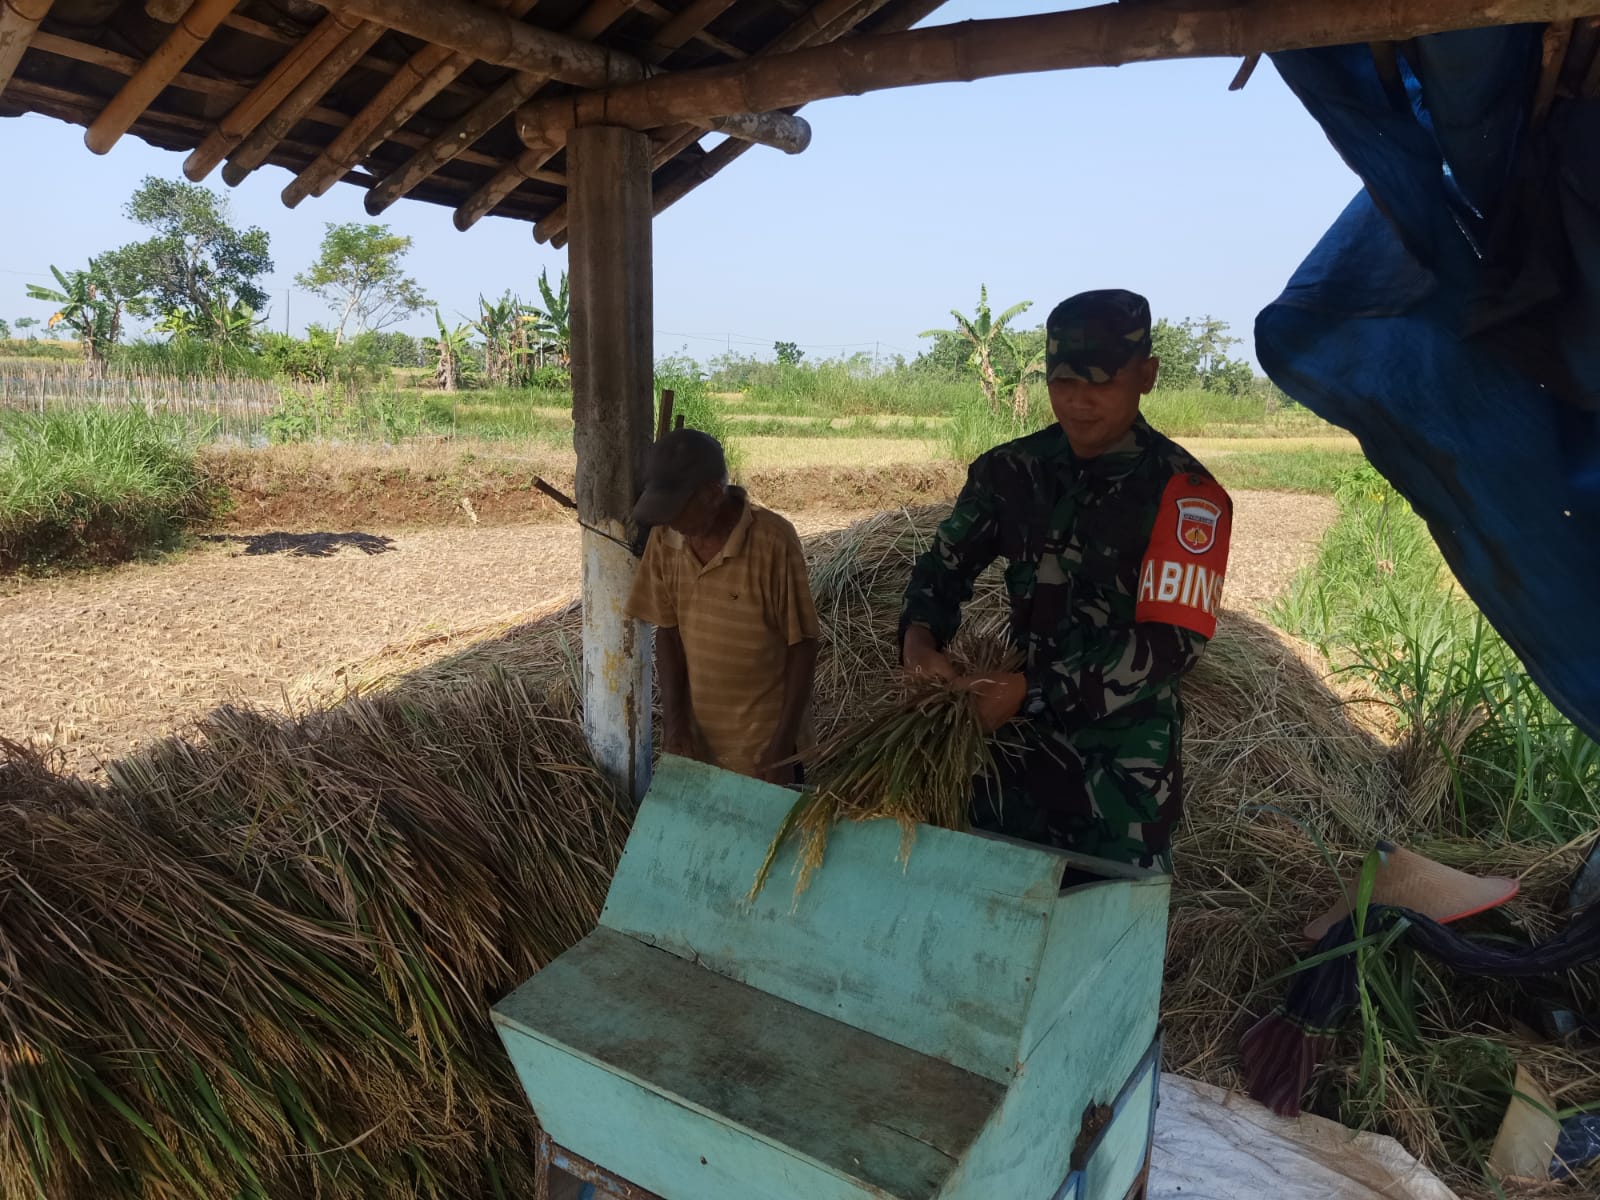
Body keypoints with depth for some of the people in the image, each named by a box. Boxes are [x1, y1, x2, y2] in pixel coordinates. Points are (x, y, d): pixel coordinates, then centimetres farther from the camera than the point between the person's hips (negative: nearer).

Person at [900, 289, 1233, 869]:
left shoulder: (1185, 494, -13)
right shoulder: (1013, 470, 0)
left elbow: (1172, 642, -19)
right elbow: (945, 563, 6)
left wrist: (1030, 690, -25)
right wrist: (919, 636, -16)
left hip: (1125, 757, -4)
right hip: (1021, 737, 4)